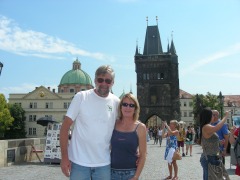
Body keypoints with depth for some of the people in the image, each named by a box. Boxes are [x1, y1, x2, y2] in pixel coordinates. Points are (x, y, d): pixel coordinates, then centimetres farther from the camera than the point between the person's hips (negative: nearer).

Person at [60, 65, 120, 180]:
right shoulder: (81, 97, -8)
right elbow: (65, 127, -6)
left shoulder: (116, 102, 0)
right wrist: (64, 157, -10)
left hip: (104, 164, 3)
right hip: (79, 162, -2)